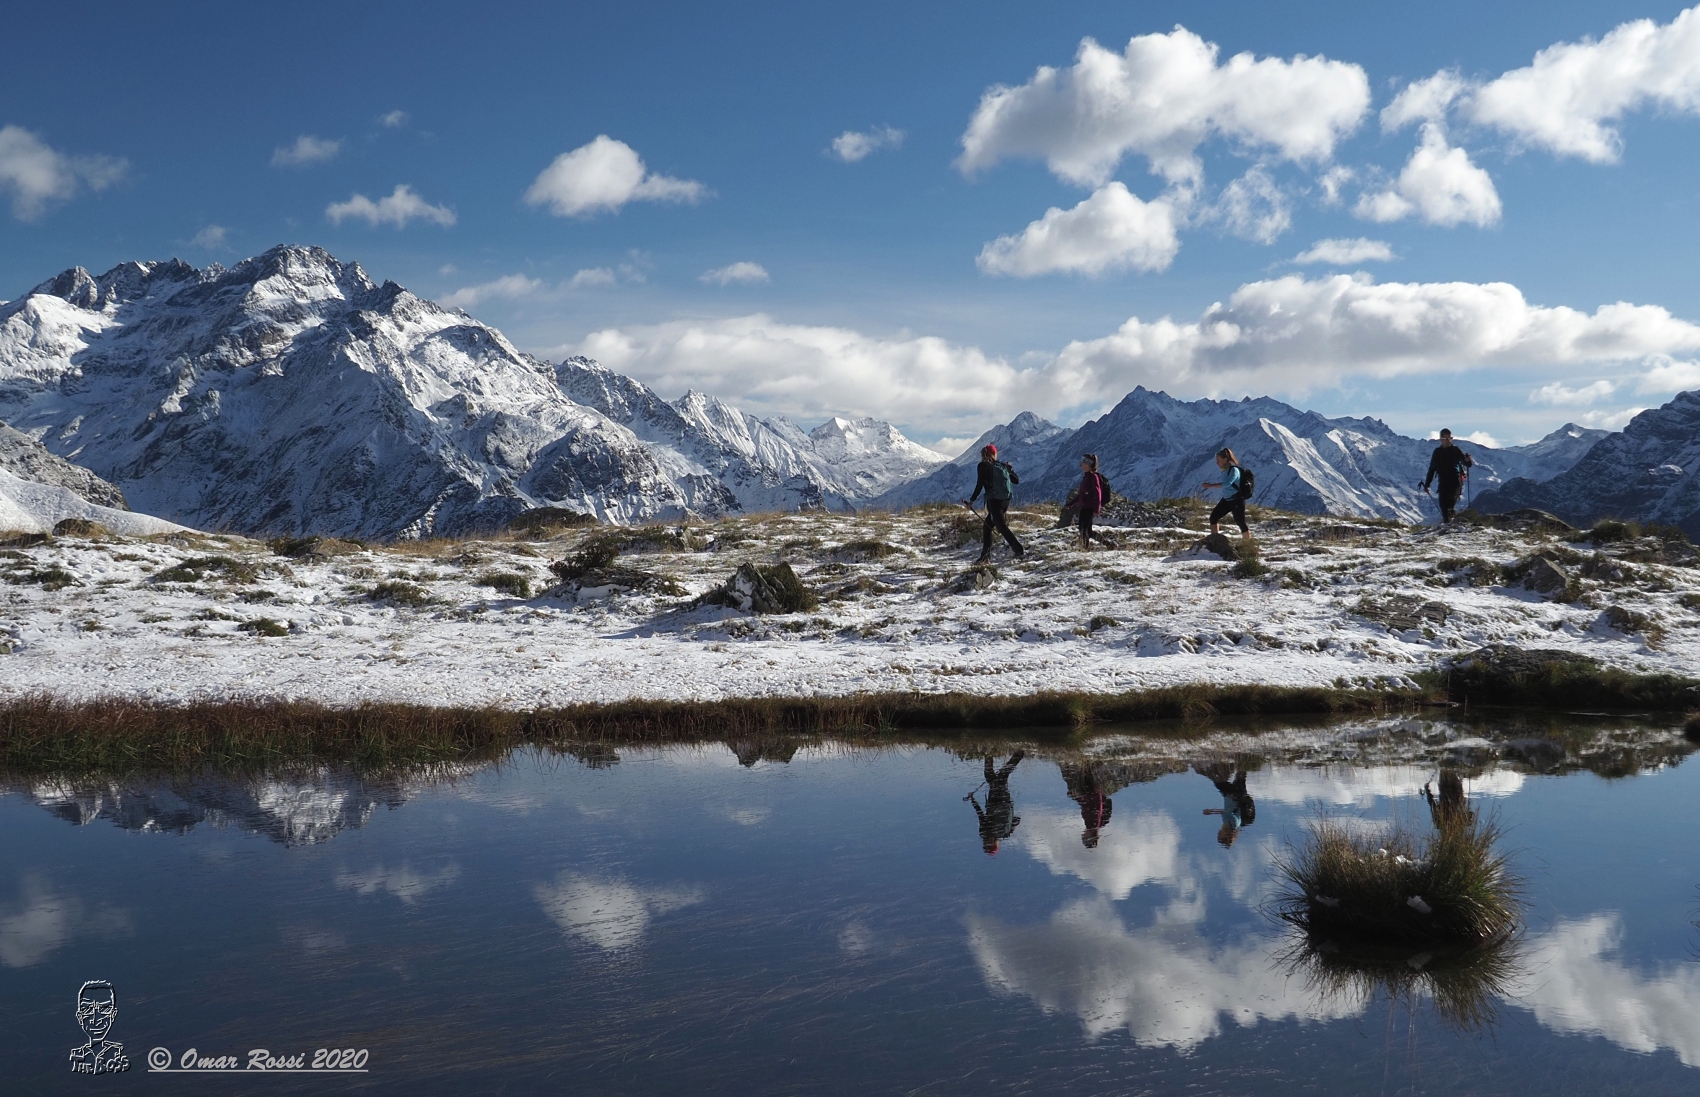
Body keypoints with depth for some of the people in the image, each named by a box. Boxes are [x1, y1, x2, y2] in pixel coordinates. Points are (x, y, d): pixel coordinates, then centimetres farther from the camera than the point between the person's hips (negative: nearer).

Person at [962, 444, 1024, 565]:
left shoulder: (983, 466, -4)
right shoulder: (1002, 465, 9)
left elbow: (979, 485, -8)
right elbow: (1017, 480, 12)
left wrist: (971, 500, 0)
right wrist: (1010, 469, 28)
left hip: (993, 501, -6)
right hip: (1005, 500, 6)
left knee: (1002, 526, -5)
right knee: (988, 526, 16)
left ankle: (1019, 550, -15)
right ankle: (985, 556, 14)